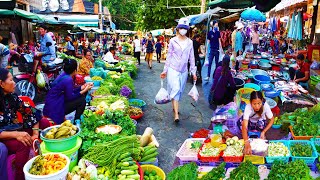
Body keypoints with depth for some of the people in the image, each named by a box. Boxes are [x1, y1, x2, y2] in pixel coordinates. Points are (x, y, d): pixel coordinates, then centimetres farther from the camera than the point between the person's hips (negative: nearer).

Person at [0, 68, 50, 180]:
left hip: (16, 130, 7)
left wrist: (35, 133, -12)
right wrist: (16, 134, -35)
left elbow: (30, 112, -1)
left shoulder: (12, 97, 1)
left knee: (45, 123, -4)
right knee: (23, 144, -34)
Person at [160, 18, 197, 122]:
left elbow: (191, 58, 8)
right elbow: (169, 56, 3)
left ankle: (175, 106, 33)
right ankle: (176, 114, -13)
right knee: (175, 89, -13)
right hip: (173, 69, -3)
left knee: (180, 90, 11)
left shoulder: (190, 42, 6)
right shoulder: (173, 41, 0)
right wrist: (165, 70, 2)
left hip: (184, 70, 3)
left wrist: (193, 72, 5)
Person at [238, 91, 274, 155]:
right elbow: (244, 126, -48)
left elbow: (272, 120, -18)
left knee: (261, 122, -26)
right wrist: (247, 143, -60)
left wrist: (263, 132, -31)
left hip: (260, 122, 2)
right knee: (240, 122, -25)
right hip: (250, 122, -2)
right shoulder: (248, 107, -39)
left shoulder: (265, 106, -33)